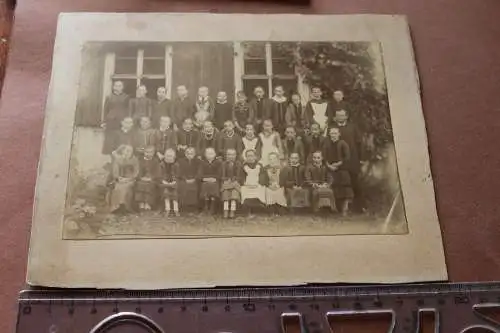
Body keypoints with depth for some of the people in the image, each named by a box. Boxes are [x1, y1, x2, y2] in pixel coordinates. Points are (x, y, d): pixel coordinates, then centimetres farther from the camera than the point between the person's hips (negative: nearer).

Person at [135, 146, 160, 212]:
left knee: (150, 185, -32)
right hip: (142, 179, 1)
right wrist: (141, 177, -9)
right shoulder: (140, 161, 16)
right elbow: (138, 171, 10)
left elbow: (157, 173, 3)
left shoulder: (156, 161, 11)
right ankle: (141, 203, -31)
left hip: (152, 180, -1)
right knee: (139, 184, -30)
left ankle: (147, 204, -33)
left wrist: (151, 178, -13)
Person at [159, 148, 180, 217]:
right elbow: (161, 174, 4)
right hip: (165, 182, 1)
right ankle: (167, 210, -16)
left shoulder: (176, 165, 2)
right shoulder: (162, 165, 4)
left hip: (173, 182, -1)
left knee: (174, 192, -18)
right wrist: (163, 181, -9)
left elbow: (177, 175, 2)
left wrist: (174, 181, -11)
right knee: (165, 191, -20)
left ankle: (176, 210, -16)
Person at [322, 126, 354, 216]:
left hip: (342, 169, -2)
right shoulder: (326, 144, 7)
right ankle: (339, 208, 9)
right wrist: (329, 165, -8)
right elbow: (324, 157, 6)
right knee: (335, 189, 1)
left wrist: (338, 164, -12)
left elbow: (347, 157, -7)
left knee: (344, 187, -9)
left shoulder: (343, 144, -2)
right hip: (331, 169, 3)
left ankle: (345, 207, -6)